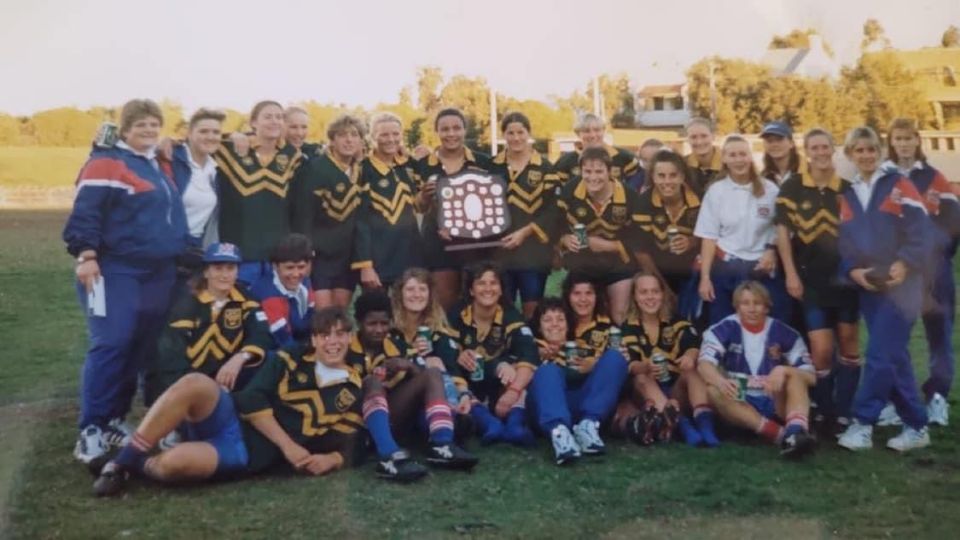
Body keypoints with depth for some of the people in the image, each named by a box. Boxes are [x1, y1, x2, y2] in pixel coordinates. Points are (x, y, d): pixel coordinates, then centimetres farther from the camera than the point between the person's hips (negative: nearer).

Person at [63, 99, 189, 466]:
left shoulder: (160, 167, 18)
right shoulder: (106, 163, -6)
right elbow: (85, 211, -14)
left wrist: (183, 258, 25)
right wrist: (86, 256, -22)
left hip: (159, 273, 8)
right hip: (115, 271, -8)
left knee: (142, 349, 8)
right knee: (111, 345, -13)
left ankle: (113, 420, 18)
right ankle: (91, 429, -5)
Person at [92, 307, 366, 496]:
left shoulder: (352, 392, 12)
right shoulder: (288, 362, 11)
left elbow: (351, 446, 9)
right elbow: (251, 402, -1)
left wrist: (331, 459, -15)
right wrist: (288, 445, -10)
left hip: (249, 452, -2)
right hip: (229, 419, 2)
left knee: (174, 463, -34)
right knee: (195, 383, -34)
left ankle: (135, 465, 2)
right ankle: (121, 462, -18)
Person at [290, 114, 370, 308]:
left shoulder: (360, 173, 10)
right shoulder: (314, 167, -10)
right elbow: (302, 213, -13)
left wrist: (364, 259, 10)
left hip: (348, 255, 6)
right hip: (319, 252, -6)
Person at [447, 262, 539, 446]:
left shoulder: (512, 318, -7)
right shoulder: (456, 319, -5)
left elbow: (529, 357, -24)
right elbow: (449, 358, -14)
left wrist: (514, 391, -42)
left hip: (500, 393, 1)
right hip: (471, 392, 0)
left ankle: (515, 423, -42)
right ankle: (490, 424, -49)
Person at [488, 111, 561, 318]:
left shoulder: (544, 167, 3)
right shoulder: (493, 167, 9)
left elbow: (551, 210, -3)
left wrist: (525, 232, -13)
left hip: (533, 249, -2)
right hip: (499, 248, 2)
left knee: (532, 308, 2)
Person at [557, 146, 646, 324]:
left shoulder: (629, 196, -17)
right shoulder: (568, 192, -14)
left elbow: (635, 238, -14)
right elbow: (555, 227, -9)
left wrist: (609, 245, -29)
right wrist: (566, 239, -30)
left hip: (618, 265, -1)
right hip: (579, 265, 1)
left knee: (620, 315, 3)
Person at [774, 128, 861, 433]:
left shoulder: (848, 189, 4)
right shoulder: (791, 188, -3)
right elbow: (782, 232, -3)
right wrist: (791, 274, -8)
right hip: (811, 280, -2)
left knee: (849, 344, 5)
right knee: (821, 350, -7)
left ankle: (844, 413, 16)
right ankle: (824, 413, 12)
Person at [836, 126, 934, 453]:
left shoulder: (898, 184, 0)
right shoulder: (847, 196, 13)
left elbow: (922, 231, -8)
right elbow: (844, 244, 10)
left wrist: (905, 264, -20)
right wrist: (853, 271, -8)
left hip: (900, 284, -5)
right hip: (868, 288, 5)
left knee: (880, 355, -10)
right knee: (894, 358, 7)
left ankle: (863, 423, -2)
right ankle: (916, 427, 16)